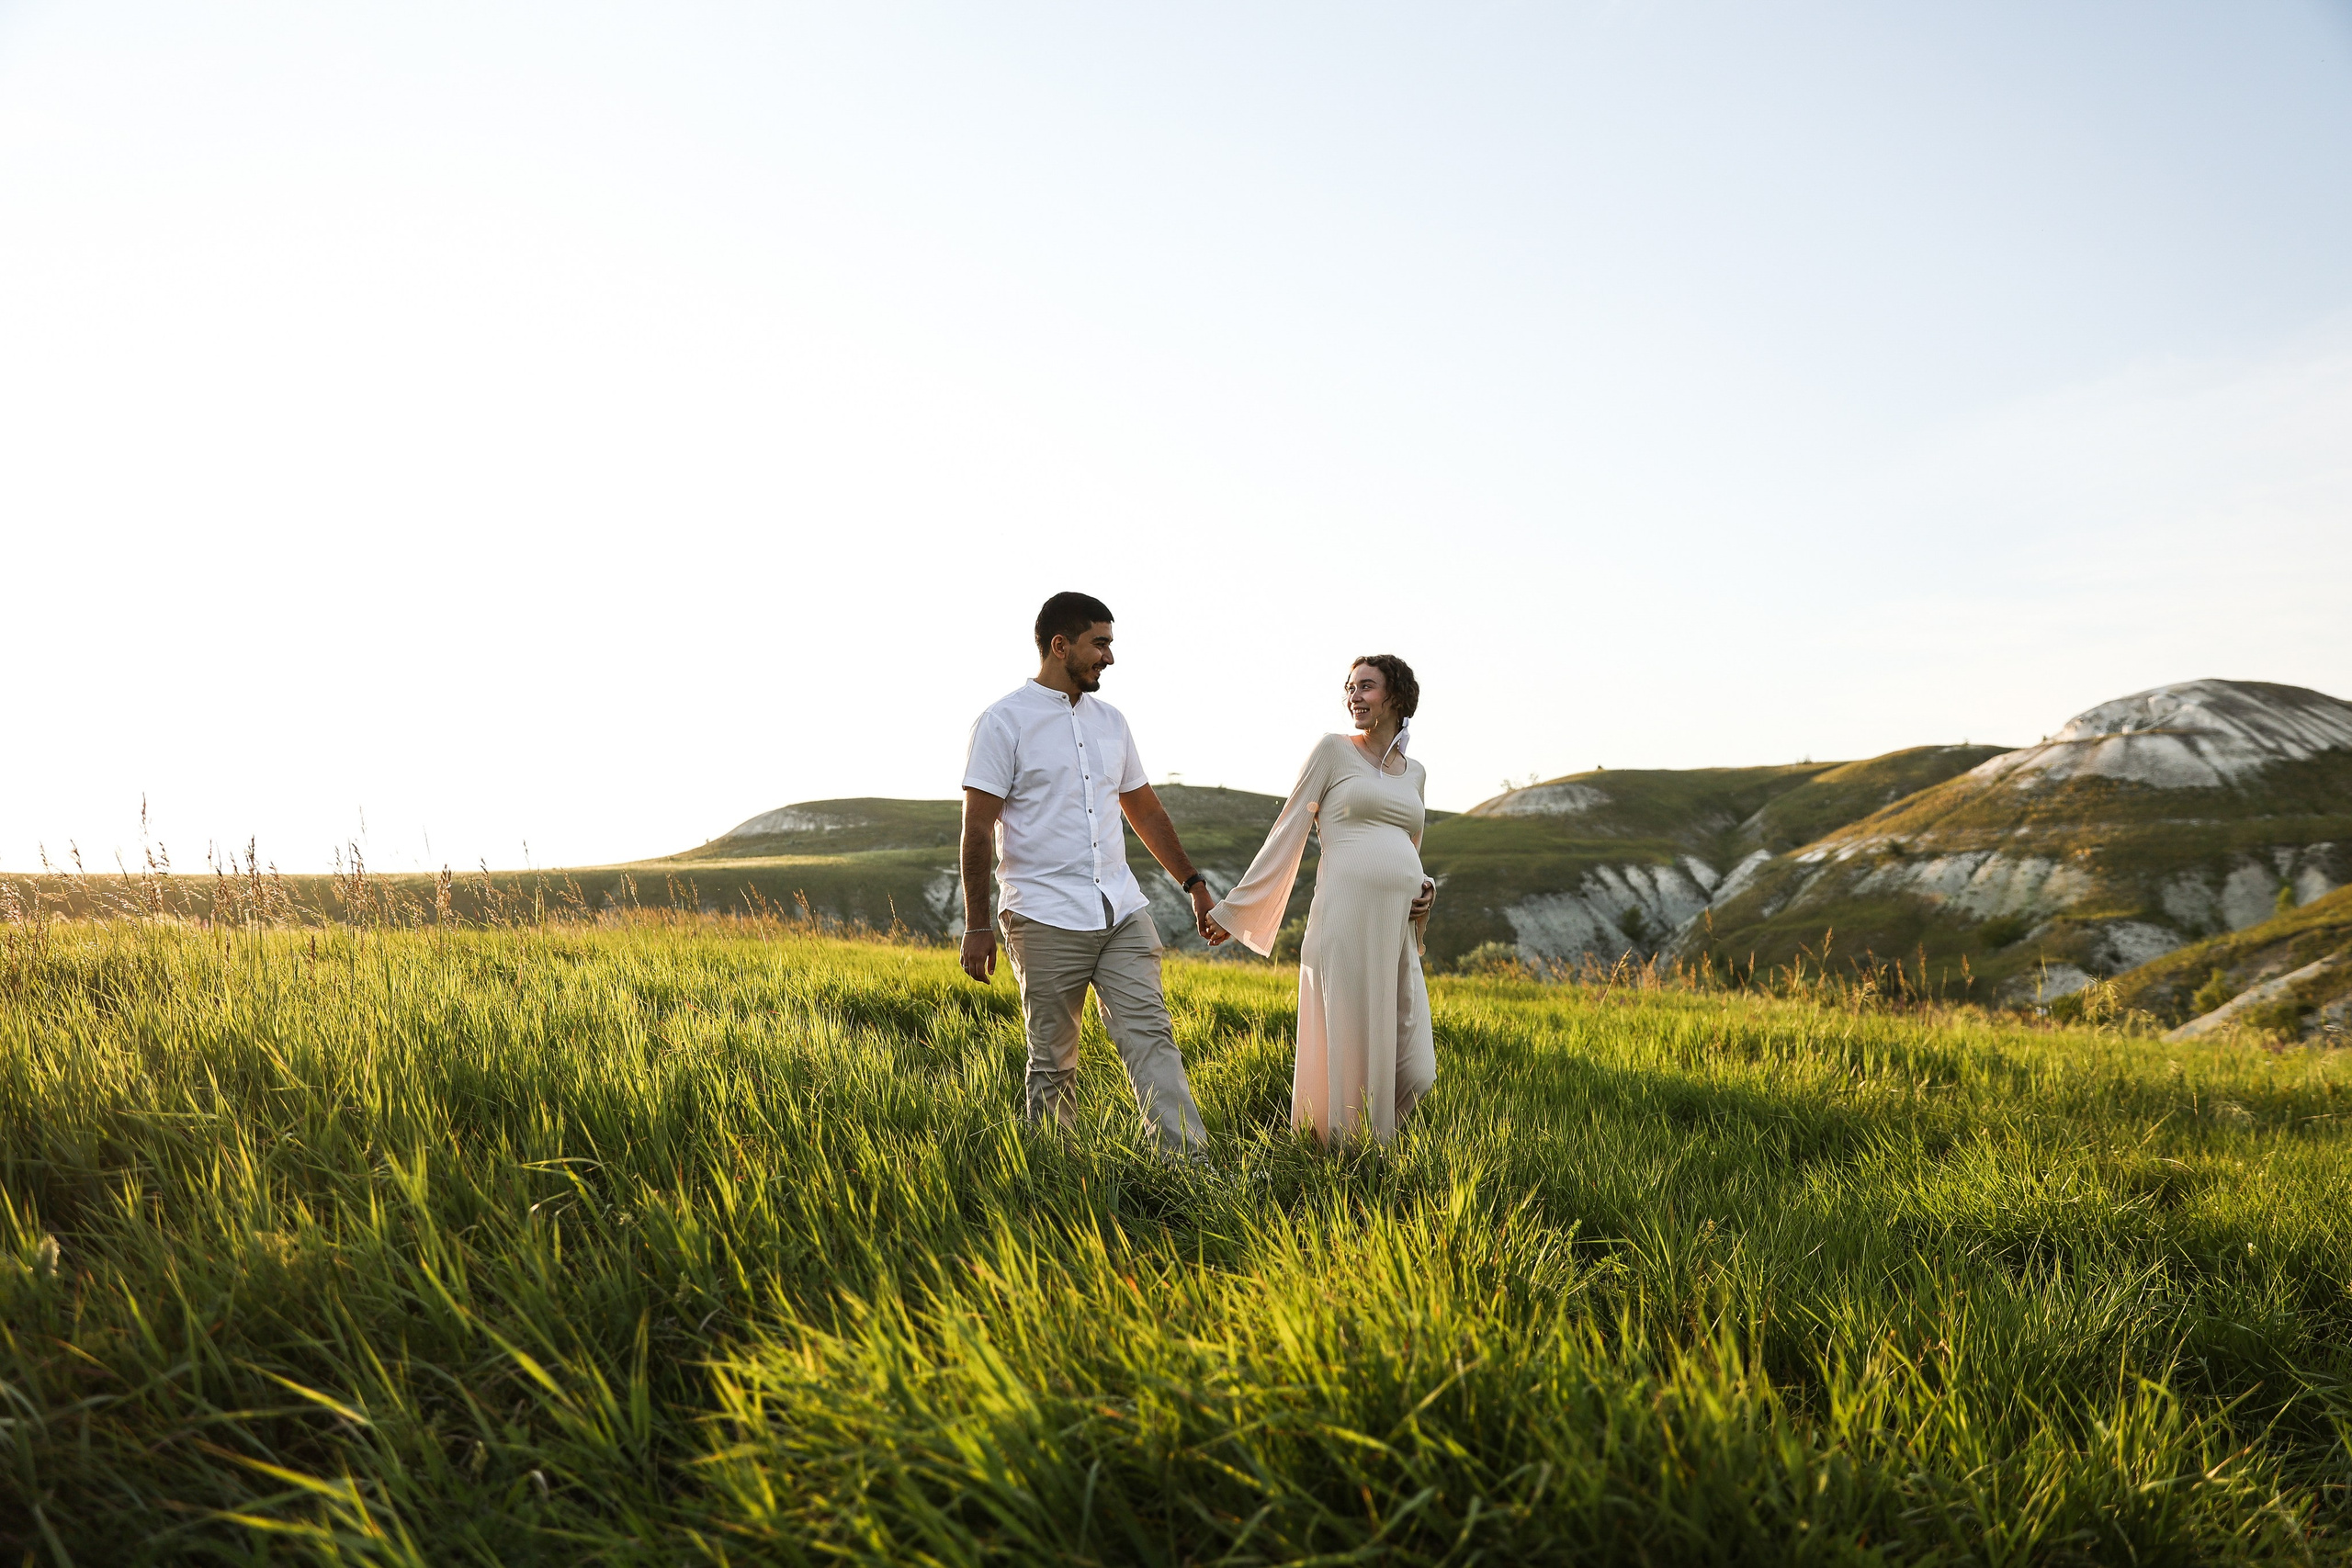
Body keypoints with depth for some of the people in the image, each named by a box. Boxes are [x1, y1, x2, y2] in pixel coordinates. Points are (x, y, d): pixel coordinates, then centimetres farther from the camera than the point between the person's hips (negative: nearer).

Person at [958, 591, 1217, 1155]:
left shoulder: (1110, 720, 15)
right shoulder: (1005, 722, -4)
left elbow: (1146, 812, 23)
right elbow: (977, 829, -6)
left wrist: (1193, 882, 23)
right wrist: (977, 926, -10)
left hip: (1123, 912, 5)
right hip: (1046, 918, -5)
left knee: (1151, 1036, -3)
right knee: (1053, 1064, 4)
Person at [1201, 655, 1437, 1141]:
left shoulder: (1415, 773, 21)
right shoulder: (1332, 750, 6)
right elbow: (1288, 833, 5)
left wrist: (1425, 893, 9)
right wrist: (1235, 907, 3)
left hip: (1399, 928, 5)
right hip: (1346, 918, -5)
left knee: (1414, 1072, 0)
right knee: (1351, 1059, -3)